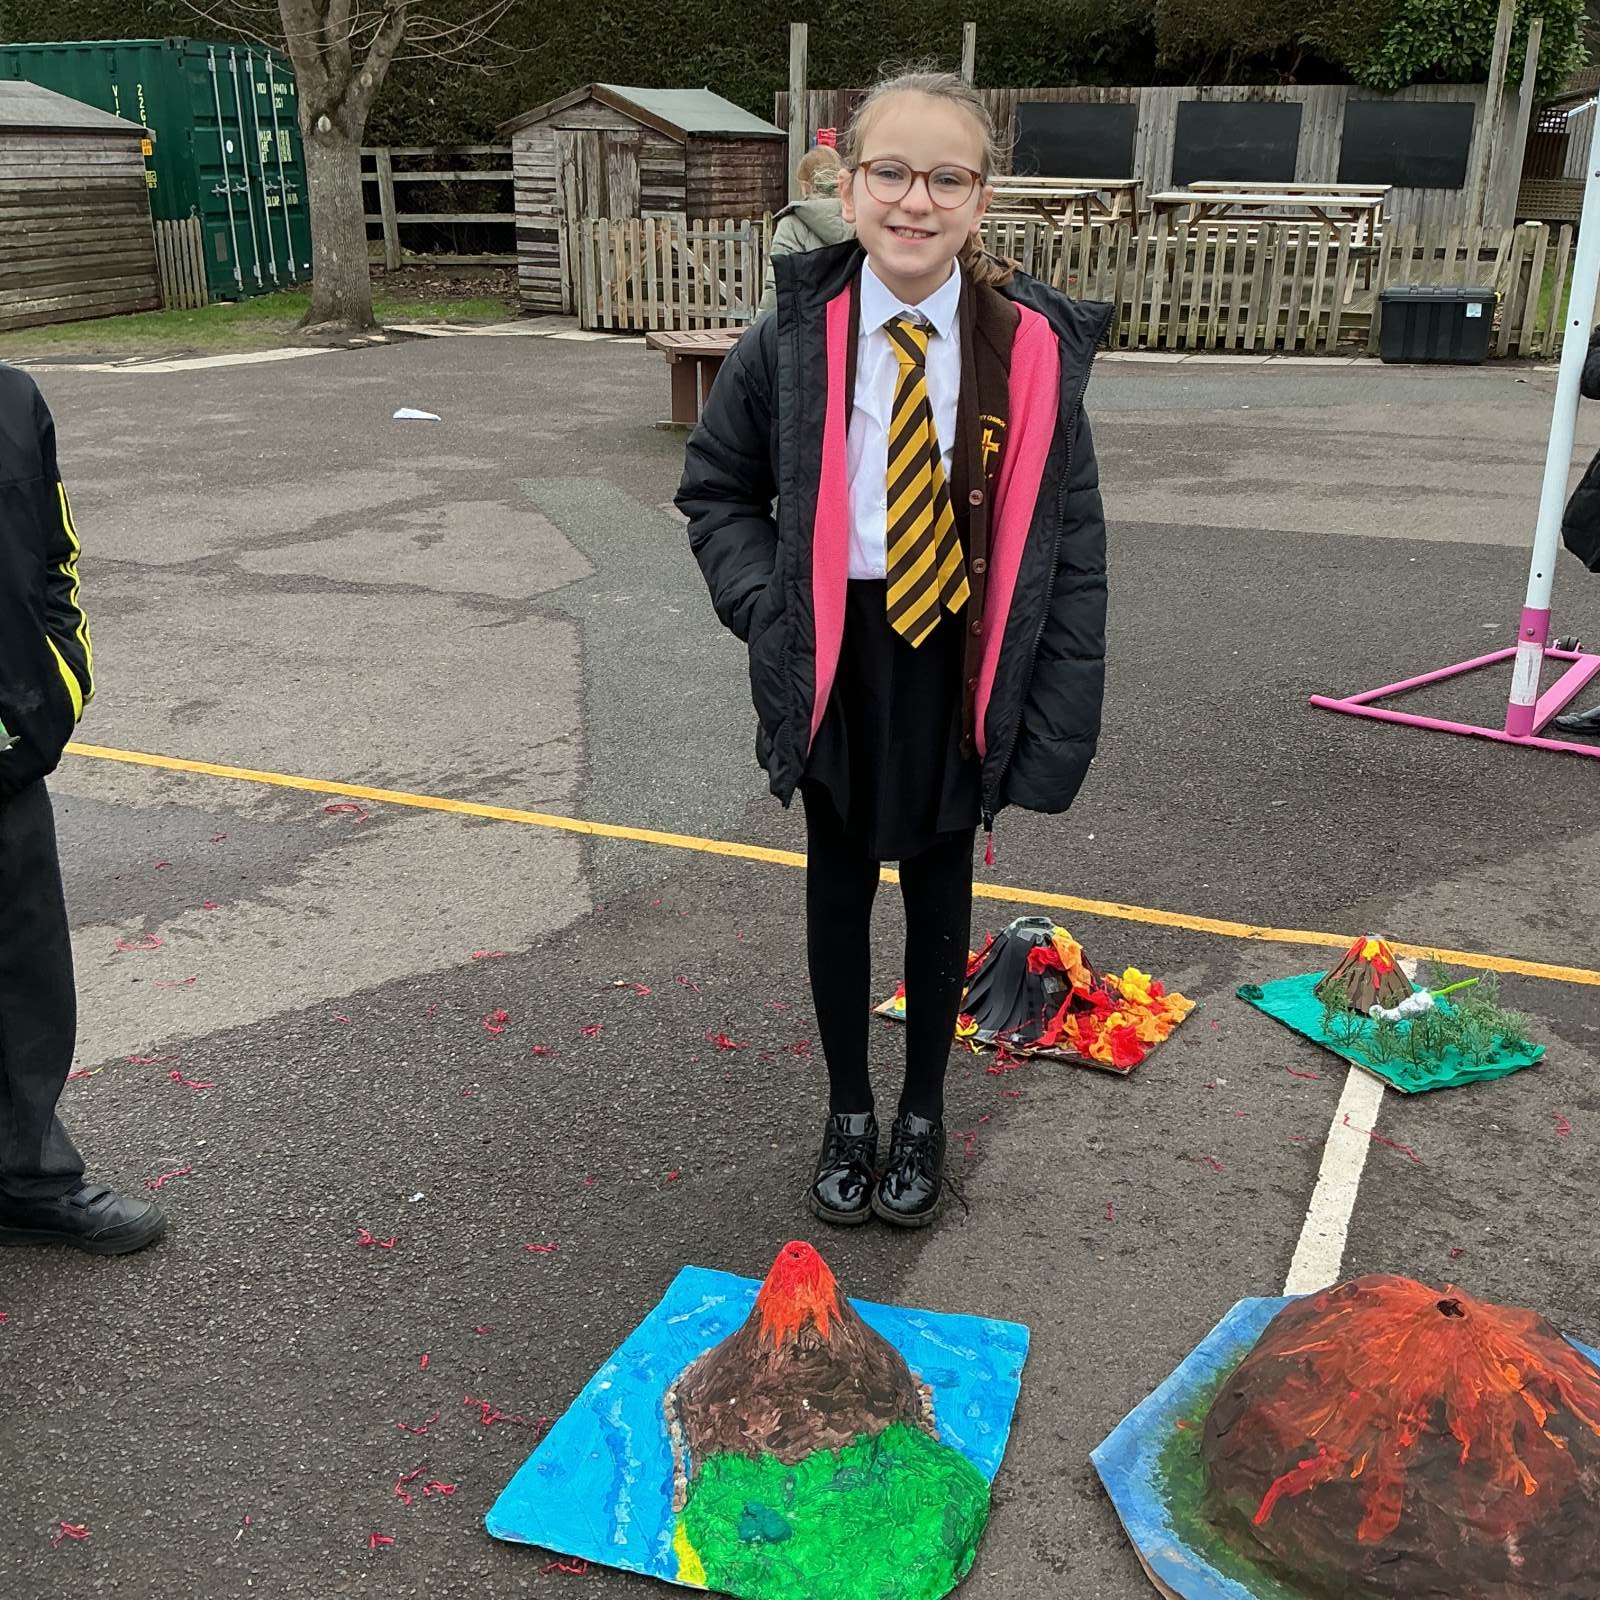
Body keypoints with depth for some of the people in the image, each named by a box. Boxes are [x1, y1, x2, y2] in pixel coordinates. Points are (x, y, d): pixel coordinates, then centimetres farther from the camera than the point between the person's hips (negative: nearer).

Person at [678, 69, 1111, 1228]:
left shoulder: (1031, 348, -11)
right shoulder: (795, 339, -9)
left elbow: (1072, 542, -6)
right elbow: (716, 489, 5)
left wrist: (1060, 720, -8)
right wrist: (767, 606, -9)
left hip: (957, 667, 0)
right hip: (835, 665, 1)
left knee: (942, 893, 15)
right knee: (840, 891, 15)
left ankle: (924, 1114, 36)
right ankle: (849, 1112, 35)